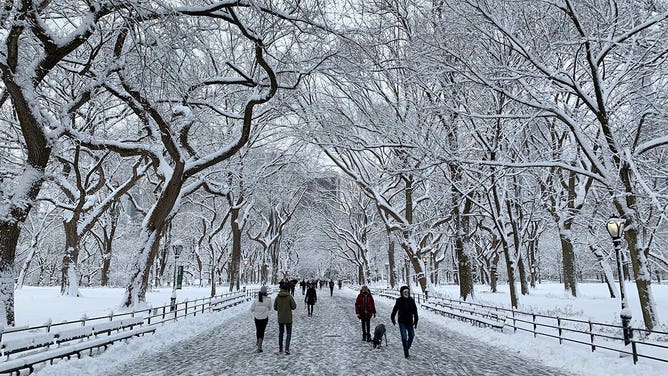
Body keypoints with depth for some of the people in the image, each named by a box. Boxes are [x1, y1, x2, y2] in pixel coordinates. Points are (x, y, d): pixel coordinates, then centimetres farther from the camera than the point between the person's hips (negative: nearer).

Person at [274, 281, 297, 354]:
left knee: (281, 333, 18)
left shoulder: (277, 297, -4)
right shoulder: (289, 296, -15)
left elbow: (275, 308, 2)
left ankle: (280, 349, 22)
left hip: (280, 318, 3)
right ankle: (287, 348, -6)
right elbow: (294, 306, -9)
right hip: (288, 318, -3)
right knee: (288, 333, 8)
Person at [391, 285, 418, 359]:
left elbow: (415, 311, 4)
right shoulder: (399, 301, -9)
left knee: (411, 336, 8)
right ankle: (406, 353, 0)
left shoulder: (411, 300, -2)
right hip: (402, 322, -3)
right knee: (404, 337, -7)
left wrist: (415, 321, 1)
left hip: (410, 322, 3)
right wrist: (392, 318, 14)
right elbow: (395, 310, 4)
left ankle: (407, 348, 32)